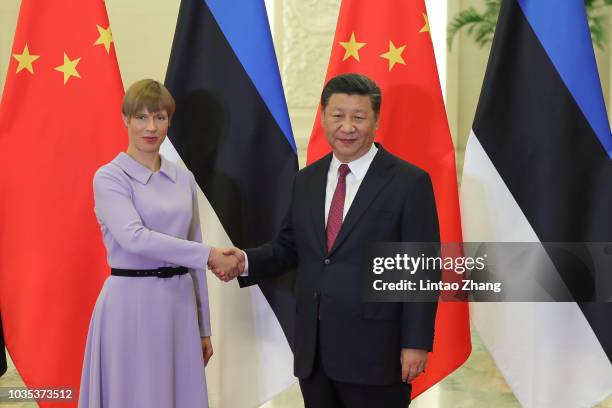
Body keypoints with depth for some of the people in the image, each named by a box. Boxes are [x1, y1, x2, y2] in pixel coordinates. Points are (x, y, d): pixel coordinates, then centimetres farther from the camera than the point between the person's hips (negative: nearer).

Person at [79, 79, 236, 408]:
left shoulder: (184, 179, 11)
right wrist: (210, 254, -22)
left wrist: (203, 327, 14)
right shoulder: (109, 177, -6)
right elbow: (134, 238, -22)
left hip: (179, 304, 5)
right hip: (132, 305, -5)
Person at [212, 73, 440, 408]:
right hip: (312, 348, 5)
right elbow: (288, 247, 16)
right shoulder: (306, 180, 11)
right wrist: (246, 261, -4)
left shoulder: (409, 182, -6)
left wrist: (416, 343, -12)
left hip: (374, 349, -5)